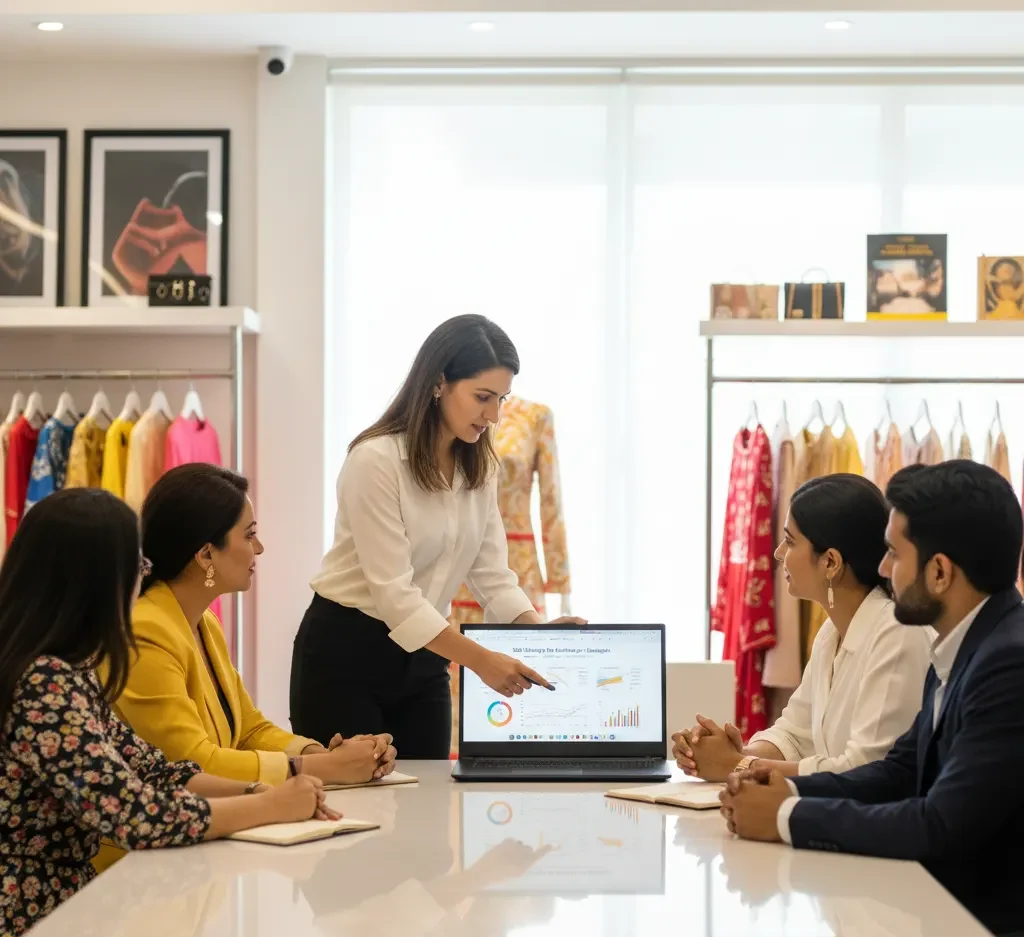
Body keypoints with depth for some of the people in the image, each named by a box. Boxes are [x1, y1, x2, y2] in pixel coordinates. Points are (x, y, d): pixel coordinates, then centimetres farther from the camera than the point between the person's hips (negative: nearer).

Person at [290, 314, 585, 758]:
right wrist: (481, 660, -32)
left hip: (422, 657, 7)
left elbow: (491, 574, 1)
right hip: (345, 654, -6)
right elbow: (393, 592, -25)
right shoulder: (376, 460, -21)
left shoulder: (478, 466, 2)